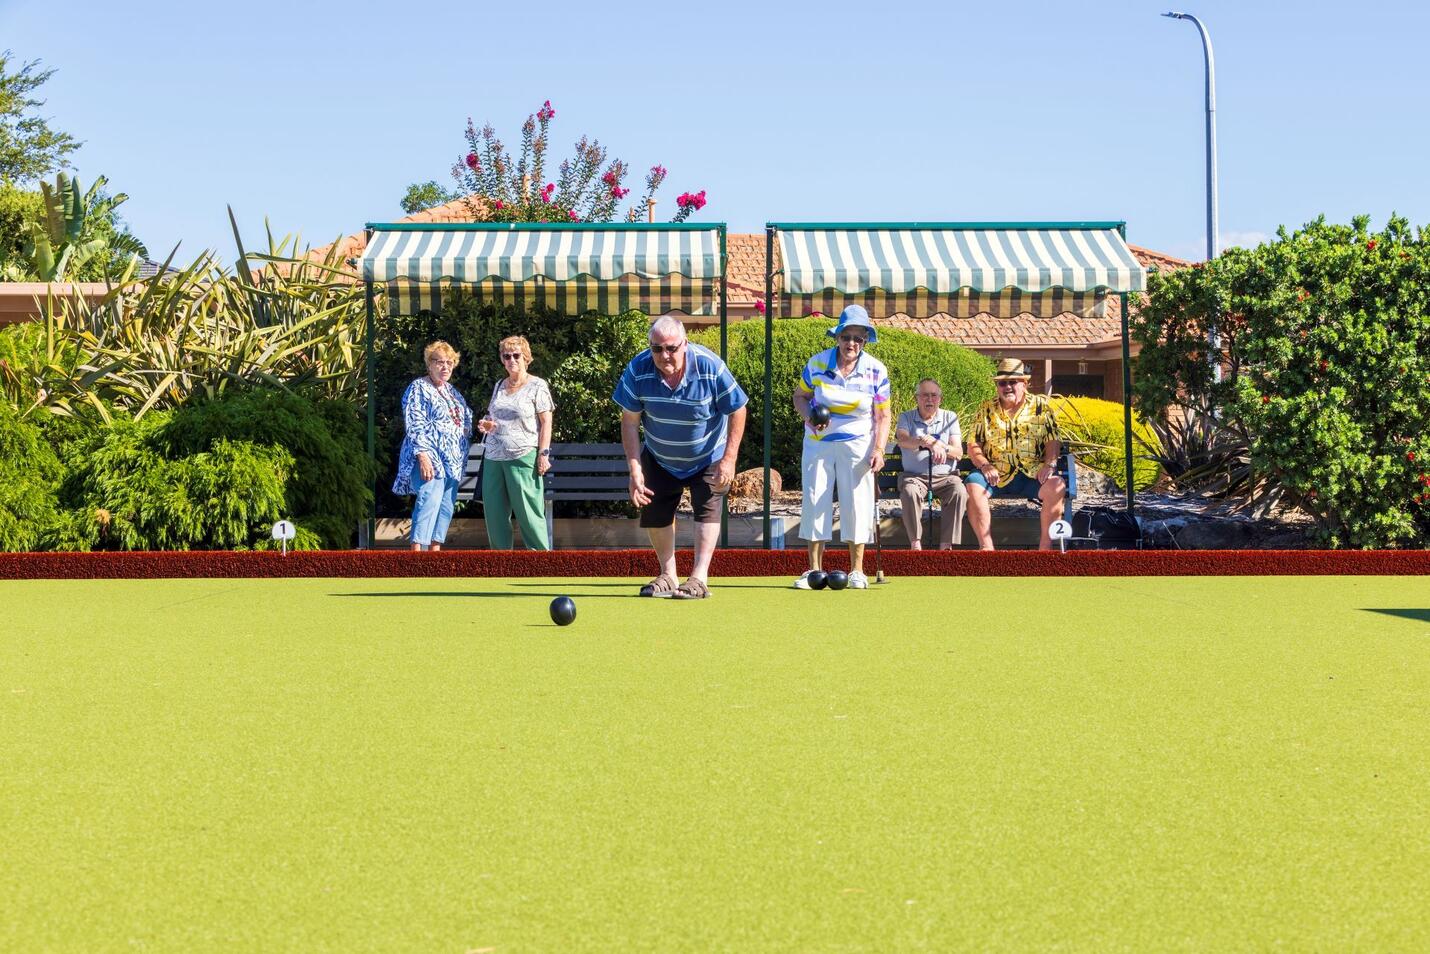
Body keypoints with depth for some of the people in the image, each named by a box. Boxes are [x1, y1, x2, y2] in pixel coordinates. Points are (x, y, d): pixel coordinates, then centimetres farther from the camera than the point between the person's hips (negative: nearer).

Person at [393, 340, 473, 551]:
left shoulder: (451, 391, 20)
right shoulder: (419, 388, -4)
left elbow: (466, 420, 28)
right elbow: (414, 425, -13)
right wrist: (423, 455, -22)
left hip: (453, 460, 9)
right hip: (430, 458, -9)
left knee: (446, 506, 6)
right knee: (429, 500, -22)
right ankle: (417, 550, -29)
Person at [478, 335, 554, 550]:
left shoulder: (537, 386, -1)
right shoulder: (499, 386, 16)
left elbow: (546, 422, -5)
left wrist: (543, 454, -13)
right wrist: (486, 425, 4)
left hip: (523, 457, -6)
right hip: (494, 457, 6)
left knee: (528, 512, -7)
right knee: (494, 514, 5)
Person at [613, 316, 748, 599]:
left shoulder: (710, 367, -28)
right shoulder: (638, 370, -23)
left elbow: (737, 411, -18)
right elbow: (629, 421, -16)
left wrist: (729, 459, -21)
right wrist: (635, 470, -21)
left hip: (707, 457, -3)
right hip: (659, 458, 3)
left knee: (707, 509, -13)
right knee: (654, 513, 5)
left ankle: (699, 578, -13)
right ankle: (668, 576, 18)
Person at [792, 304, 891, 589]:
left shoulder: (876, 371, -8)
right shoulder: (817, 363, -7)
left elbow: (882, 416, -2)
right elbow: (799, 396, 6)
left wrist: (879, 450, -13)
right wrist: (810, 417, -15)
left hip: (857, 445, -1)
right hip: (818, 443, 1)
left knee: (857, 503, -2)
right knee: (815, 500, 1)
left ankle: (857, 571, 8)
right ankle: (814, 569, 9)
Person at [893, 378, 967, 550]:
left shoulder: (950, 418, 11)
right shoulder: (906, 417, 7)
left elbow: (958, 452, 2)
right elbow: (901, 439, -17)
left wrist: (942, 447, -21)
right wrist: (930, 443, -34)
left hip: (945, 476, 1)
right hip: (914, 476, -1)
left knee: (959, 492, -31)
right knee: (910, 492, -35)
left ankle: (946, 545, -28)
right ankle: (915, 543, -27)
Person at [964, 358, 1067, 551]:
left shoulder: (1041, 406, 11)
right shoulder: (986, 410, 12)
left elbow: (1053, 441, 5)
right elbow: (973, 445, 7)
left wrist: (1049, 464, -14)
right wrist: (985, 465, -12)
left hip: (1033, 473, 0)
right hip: (997, 474, 1)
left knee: (1056, 487, -30)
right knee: (972, 486, -30)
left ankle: (1046, 545, -19)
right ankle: (986, 546, -24)